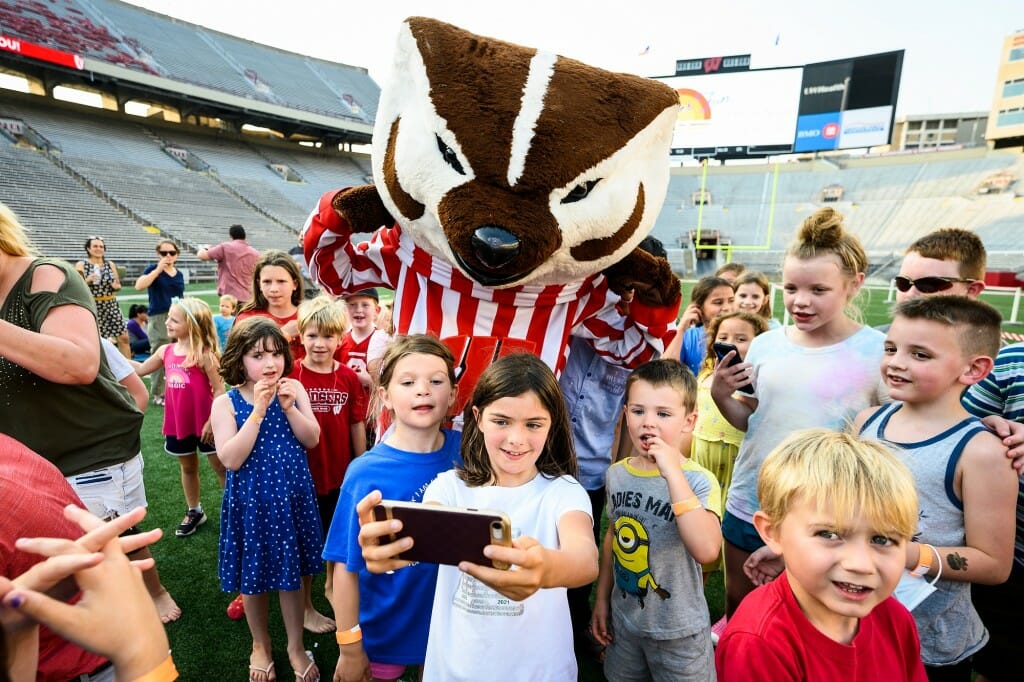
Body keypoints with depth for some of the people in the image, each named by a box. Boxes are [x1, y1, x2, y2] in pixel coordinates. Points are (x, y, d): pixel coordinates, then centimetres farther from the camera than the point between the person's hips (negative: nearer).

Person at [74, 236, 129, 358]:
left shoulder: (110, 264, 9)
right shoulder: (81, 265, -1)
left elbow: (118, 285, 14)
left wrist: (116, 286, -8)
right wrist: (87, 281, -20)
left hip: (111, 305, 3)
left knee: (123, 338, -1)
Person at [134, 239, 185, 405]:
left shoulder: (179, 274, 13)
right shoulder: (153, 268, 0)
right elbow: (139, 286, -18)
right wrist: (158, 269, -19)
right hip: (159, 318, -5)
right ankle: (157, 394, 9)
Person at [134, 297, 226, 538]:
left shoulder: (203, 354, -18)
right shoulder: (165, 351, 2)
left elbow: (220, 389, -17)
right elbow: (140, 370, 19)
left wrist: (212, 421, -19)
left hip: (204, 423, -6)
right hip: (177, 424, 7)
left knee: (220, 467, 7)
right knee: (187, 467, 21)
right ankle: (194, 512, 38)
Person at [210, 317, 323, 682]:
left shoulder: (294, 389, -5)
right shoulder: (226, 403, -11)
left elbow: (312, 439, -8)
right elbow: (231, 459, -20)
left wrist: (289, 406, -23)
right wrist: (258, 411, -26)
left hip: (292, 495, 1)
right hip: (251, 499, -1)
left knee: (291, 573, 14)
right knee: (254, 576, 17)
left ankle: (296, 646, 36)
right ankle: (260, 644, 42)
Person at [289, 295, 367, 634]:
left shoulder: (348, 377, -6)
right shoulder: (291, 376, -13)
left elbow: (357, 426, 1)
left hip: (341, 475, 3)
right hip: (304, 475, -3)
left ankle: (332, 585, 47)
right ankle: (305, 607, 35)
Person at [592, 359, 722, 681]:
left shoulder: (699, 481, -22)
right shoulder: (617, 474, -6)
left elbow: (706, 550, -37)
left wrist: (673, 473, -38)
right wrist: (602, 598, 13)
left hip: (678, 631, -4)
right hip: (623, 619, 5)